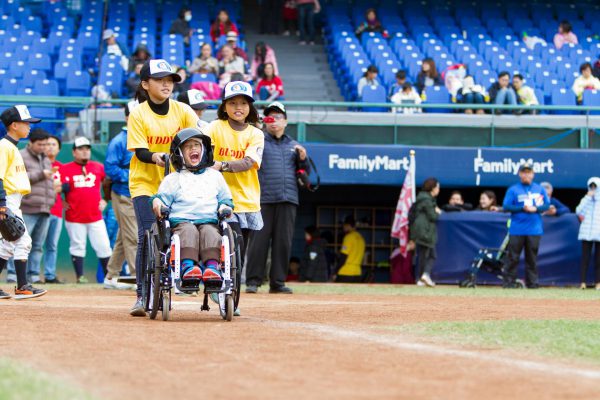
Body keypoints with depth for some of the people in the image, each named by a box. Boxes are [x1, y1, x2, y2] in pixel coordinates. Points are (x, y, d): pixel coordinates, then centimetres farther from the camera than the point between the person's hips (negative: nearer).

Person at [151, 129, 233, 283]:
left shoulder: (215, 176, 26)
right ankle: (187, 265, -54)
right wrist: (157, 201, -10)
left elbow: (225, 199, 27)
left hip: (209, 220, 1)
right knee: (189, 231, -35)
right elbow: (163, 198, 14)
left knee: (210, 232, -33)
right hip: (181, 221, -1)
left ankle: (212, 266, -53)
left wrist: (224, 207, 4)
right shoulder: (173, 179, 22)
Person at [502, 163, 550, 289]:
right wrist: (523, 208, -14)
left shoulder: (540, 189, 11)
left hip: (534, 230, 2)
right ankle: (509, 281, -1)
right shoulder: (513, 189, 3)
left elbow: (547, 205, 9)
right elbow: (506, 206, -4)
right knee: (513, 256, -5)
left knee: (532, 257, 5)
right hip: (517, 230, -2)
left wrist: (535, 208, -10)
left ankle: (532, 282, 10)